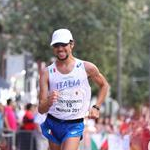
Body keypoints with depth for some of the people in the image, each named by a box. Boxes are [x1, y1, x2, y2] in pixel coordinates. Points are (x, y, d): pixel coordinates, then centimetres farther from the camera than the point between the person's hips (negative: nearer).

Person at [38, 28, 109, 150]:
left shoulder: (87, 68, -6)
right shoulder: (47, 73, -7)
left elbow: (104, 85, 15)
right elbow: (41, 110, -11)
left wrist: (96, 107, 2)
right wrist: (48, 102, -33)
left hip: (74, 126, -2)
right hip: (53, 123, 2)